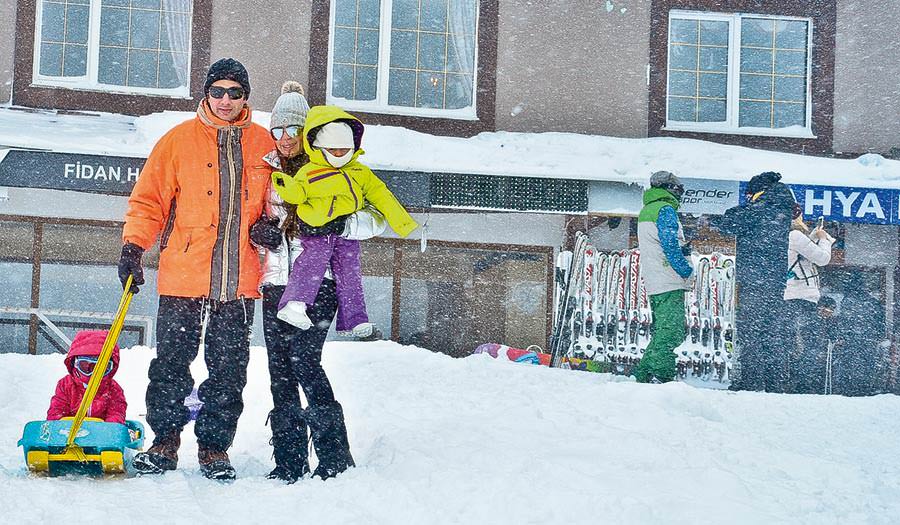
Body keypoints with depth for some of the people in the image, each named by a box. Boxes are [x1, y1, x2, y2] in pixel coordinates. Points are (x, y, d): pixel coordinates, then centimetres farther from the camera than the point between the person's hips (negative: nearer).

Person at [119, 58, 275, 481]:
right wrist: (133, 247, -7)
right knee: (171, 362, 2)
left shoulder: (264, 144, 10)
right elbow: (148, 199, 5)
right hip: (183, 276, -1)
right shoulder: (179, 139, 5)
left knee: (229, 369, 5)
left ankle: (215, 447, 15)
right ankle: (165, 442, 14)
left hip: (239, 281, 1)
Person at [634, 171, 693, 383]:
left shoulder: (646, 210, 21)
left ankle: (644, 373, 11)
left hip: (653, 284, 9)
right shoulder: (665, 209, -8)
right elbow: (670, 244, -17)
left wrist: (681, 249, 11)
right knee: (671, 330, -12)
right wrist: (686, 270, -9)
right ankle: (660, 374, -21)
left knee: (661, 330, 13)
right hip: (670, 283, -9)